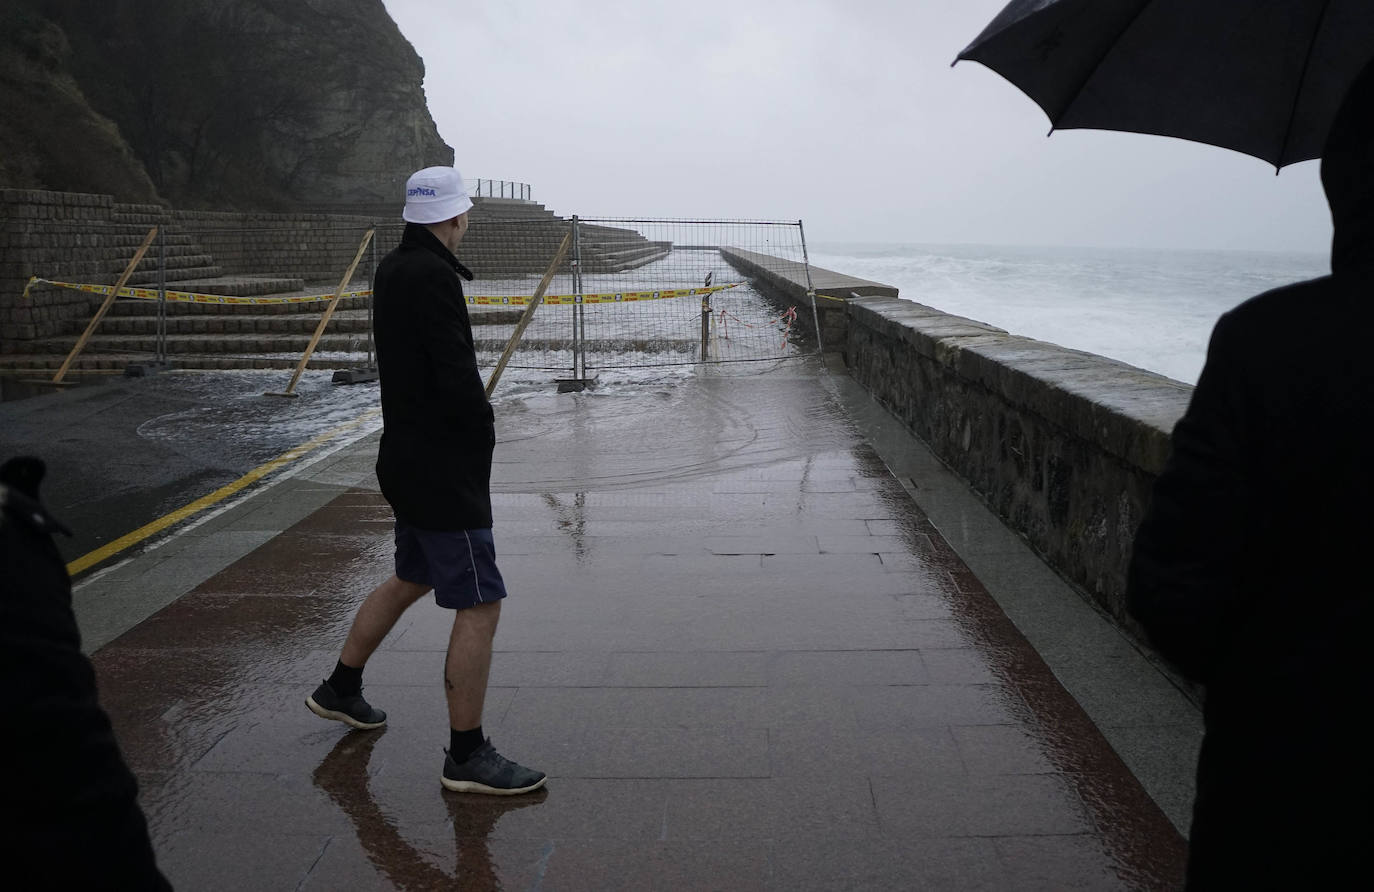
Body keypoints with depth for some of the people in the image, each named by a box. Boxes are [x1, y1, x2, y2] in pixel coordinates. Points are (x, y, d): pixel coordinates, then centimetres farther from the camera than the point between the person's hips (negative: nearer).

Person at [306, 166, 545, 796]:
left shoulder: (392, 269, 9)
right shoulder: (432, 276, -20)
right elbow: (457, 375, -26)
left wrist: (470, 419, 6)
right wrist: (483, 427, -7)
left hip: (408, 459, 10)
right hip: (444, 470, -10)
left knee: (411, 580, 27)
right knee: (479, 606, -3)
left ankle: (340, 690, 43)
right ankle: (467, 757, 7)